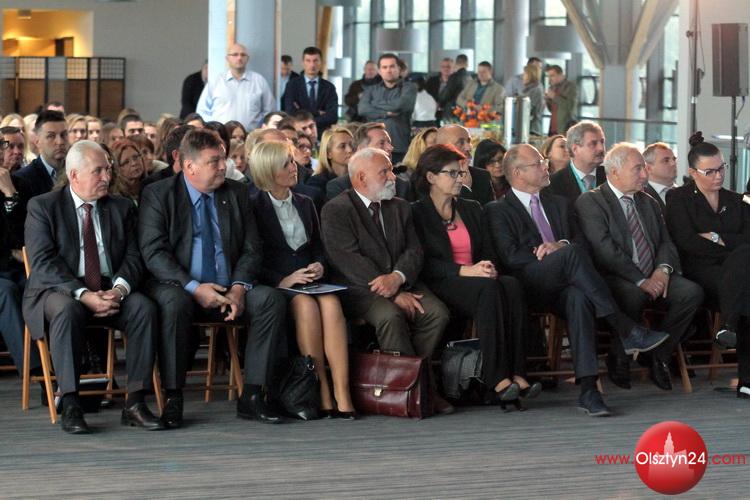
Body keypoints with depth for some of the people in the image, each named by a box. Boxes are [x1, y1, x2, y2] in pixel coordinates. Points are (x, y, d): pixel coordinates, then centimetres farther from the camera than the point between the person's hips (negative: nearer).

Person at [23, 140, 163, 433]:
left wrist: (118, 290, -18)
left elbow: (133, 257, 5)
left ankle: (135, 403, -27)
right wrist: (83, 295, -24)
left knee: (144, 307, -26)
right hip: (59, 291, -3)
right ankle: (70, 406, -34)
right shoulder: (42, 207, 1)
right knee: (67, 311, -38)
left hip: (110, 290, 4)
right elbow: (43, 262, -11)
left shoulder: (122, 208, 13)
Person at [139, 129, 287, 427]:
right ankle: (172, 399, -28)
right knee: (174, 303, -38)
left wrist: (239, 288, -12)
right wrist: (194, 288, -22)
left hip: (228, 290, 4)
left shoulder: (236, 193, 11)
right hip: (178, 287, -4)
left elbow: (251, 249, 7)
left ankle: (252, 396, -19)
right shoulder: (157, 195, -1)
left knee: (271, 299, -22)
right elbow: (153, 253, -10)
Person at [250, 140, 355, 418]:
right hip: (274, 286, -4)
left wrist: (319, 266, -1)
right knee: (306, 305, -36)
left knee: (331, 303, -31)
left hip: (308, 281, 4)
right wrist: (282, 280, -16)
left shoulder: (305, 204, 20)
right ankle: (322, 394, -32)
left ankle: (342, 394, -40)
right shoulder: (254, 207, 3)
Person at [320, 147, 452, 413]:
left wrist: (397, 278, -17)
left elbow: (414, 251, 7)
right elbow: (350, 261, -13)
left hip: (402, 284, 6)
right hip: (357, 289, -5)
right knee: (391, 316, -34)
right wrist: (395, 294, -20)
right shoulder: (335, 211, -3)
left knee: (437, 312, -22)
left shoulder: (400, 208, 18)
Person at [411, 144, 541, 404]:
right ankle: (496, 378, -42)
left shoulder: (471, 209, 24)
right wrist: (464, 271, -19)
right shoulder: (417, 213, 4)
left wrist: (488, 268, -6)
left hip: (475, 279, 5)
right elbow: (424, 263, -7)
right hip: (441, 286, -5)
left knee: (512, 285, -29)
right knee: (489, 289, -35)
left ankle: (516, 373, -39)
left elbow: (487, 253, 19)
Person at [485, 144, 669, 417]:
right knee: (573, 253, -34)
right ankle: (627, 331, -35)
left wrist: (561, 246, -5)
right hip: (529, 284, -4)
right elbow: (510, 256, -4)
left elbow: (579, 240, 20)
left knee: (579, 298, -36)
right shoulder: (498, 211, 11)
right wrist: (565, 253, -9)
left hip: (563, 286, 4)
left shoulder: (558, 204, 29)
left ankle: (588, 389, -48)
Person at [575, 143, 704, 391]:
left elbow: (666, 242, 16)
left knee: (692, 292, -22)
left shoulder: (648, 203, 22)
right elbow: (605, 250, -13)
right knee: (634, 295, -39)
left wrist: (663, 268, -8)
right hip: (616, 278, -6)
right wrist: (640, 281, -20)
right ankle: (618, 359, -14)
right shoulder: (589, 202, -2)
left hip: (654, 278, 6)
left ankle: (657, 355, -7)